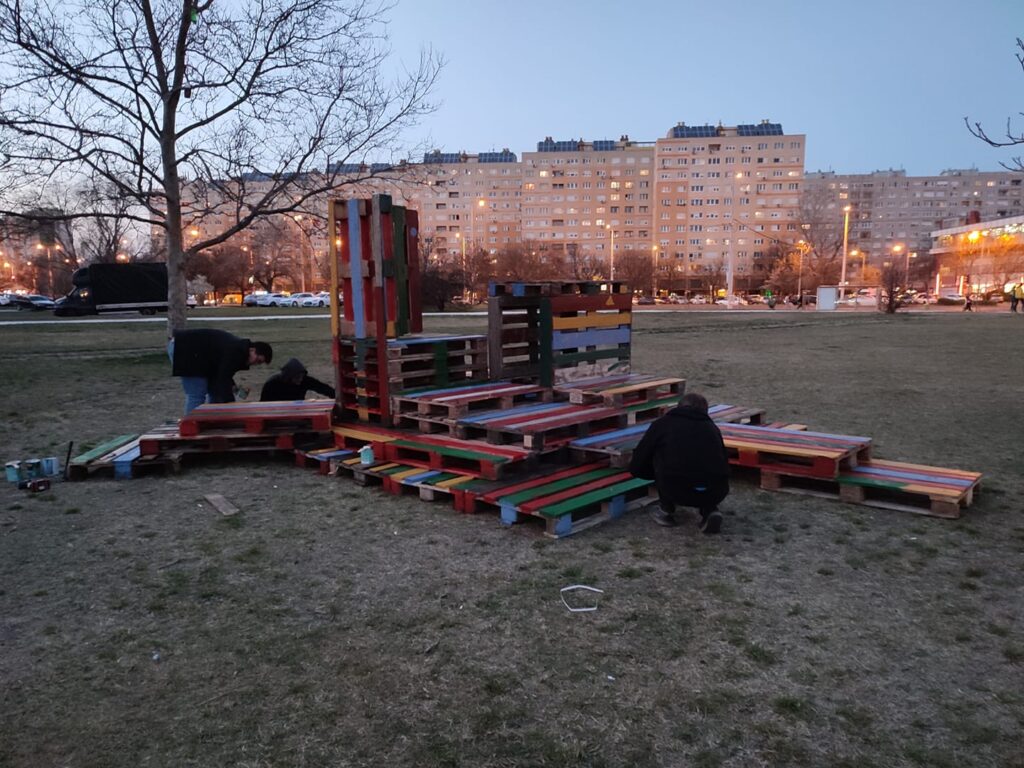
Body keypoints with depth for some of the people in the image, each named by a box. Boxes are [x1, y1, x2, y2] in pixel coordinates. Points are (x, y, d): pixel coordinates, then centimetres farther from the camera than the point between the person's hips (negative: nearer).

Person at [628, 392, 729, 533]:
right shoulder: (711, 426, 27)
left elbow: (636, 467, 23)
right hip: (715, 492, 3)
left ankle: (666, 510, 25)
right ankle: (709, 511, 12)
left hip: (678, 490, -3)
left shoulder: (663, 423, 21)